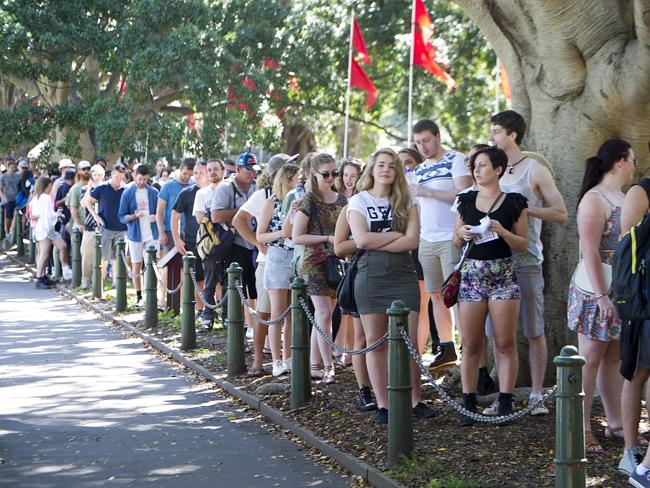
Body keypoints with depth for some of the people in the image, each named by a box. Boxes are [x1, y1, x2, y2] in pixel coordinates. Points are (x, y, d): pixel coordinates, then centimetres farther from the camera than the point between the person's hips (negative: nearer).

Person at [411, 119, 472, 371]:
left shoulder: (455, 159, -4)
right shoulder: (419, 170, 18)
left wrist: (426, 192, -14)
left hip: (451, 239, -7)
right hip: (427, 240, 7)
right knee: (436, 294, 8)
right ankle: (446, 349, 14)